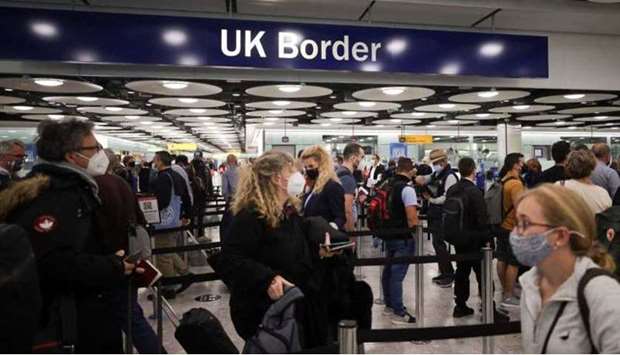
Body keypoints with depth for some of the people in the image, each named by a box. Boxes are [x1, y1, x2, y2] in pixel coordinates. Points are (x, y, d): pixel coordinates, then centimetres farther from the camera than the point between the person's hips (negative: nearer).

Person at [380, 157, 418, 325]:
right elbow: (412, 217, -22)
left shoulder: (388, 185, 6)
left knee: (388, 270, 16)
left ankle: (389, 305, 30)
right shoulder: (407, 188, -17)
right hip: (403, 237, -8)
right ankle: (398, 313, 4)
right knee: (397, 274, -3)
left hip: (389, 235, 8)